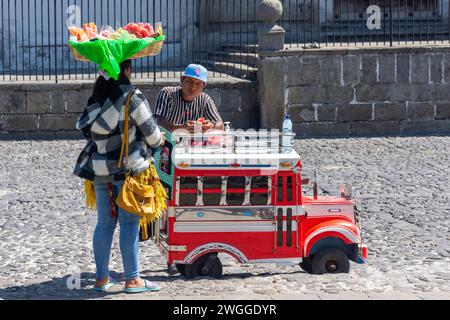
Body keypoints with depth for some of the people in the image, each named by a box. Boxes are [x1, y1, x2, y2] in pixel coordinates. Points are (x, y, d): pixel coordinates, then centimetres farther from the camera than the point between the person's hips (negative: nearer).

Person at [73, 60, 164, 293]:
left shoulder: (96, 97, 7)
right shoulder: (131, 97, -10)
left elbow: (85, 129, 11)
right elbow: (150, 132, -6)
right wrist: (159, 140, 15)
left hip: (101, 169, 6)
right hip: (129, 167, -5)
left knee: (105, 223, 11)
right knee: (129, 223, -1)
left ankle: (101, 278, 15)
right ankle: (132, 279, 1)